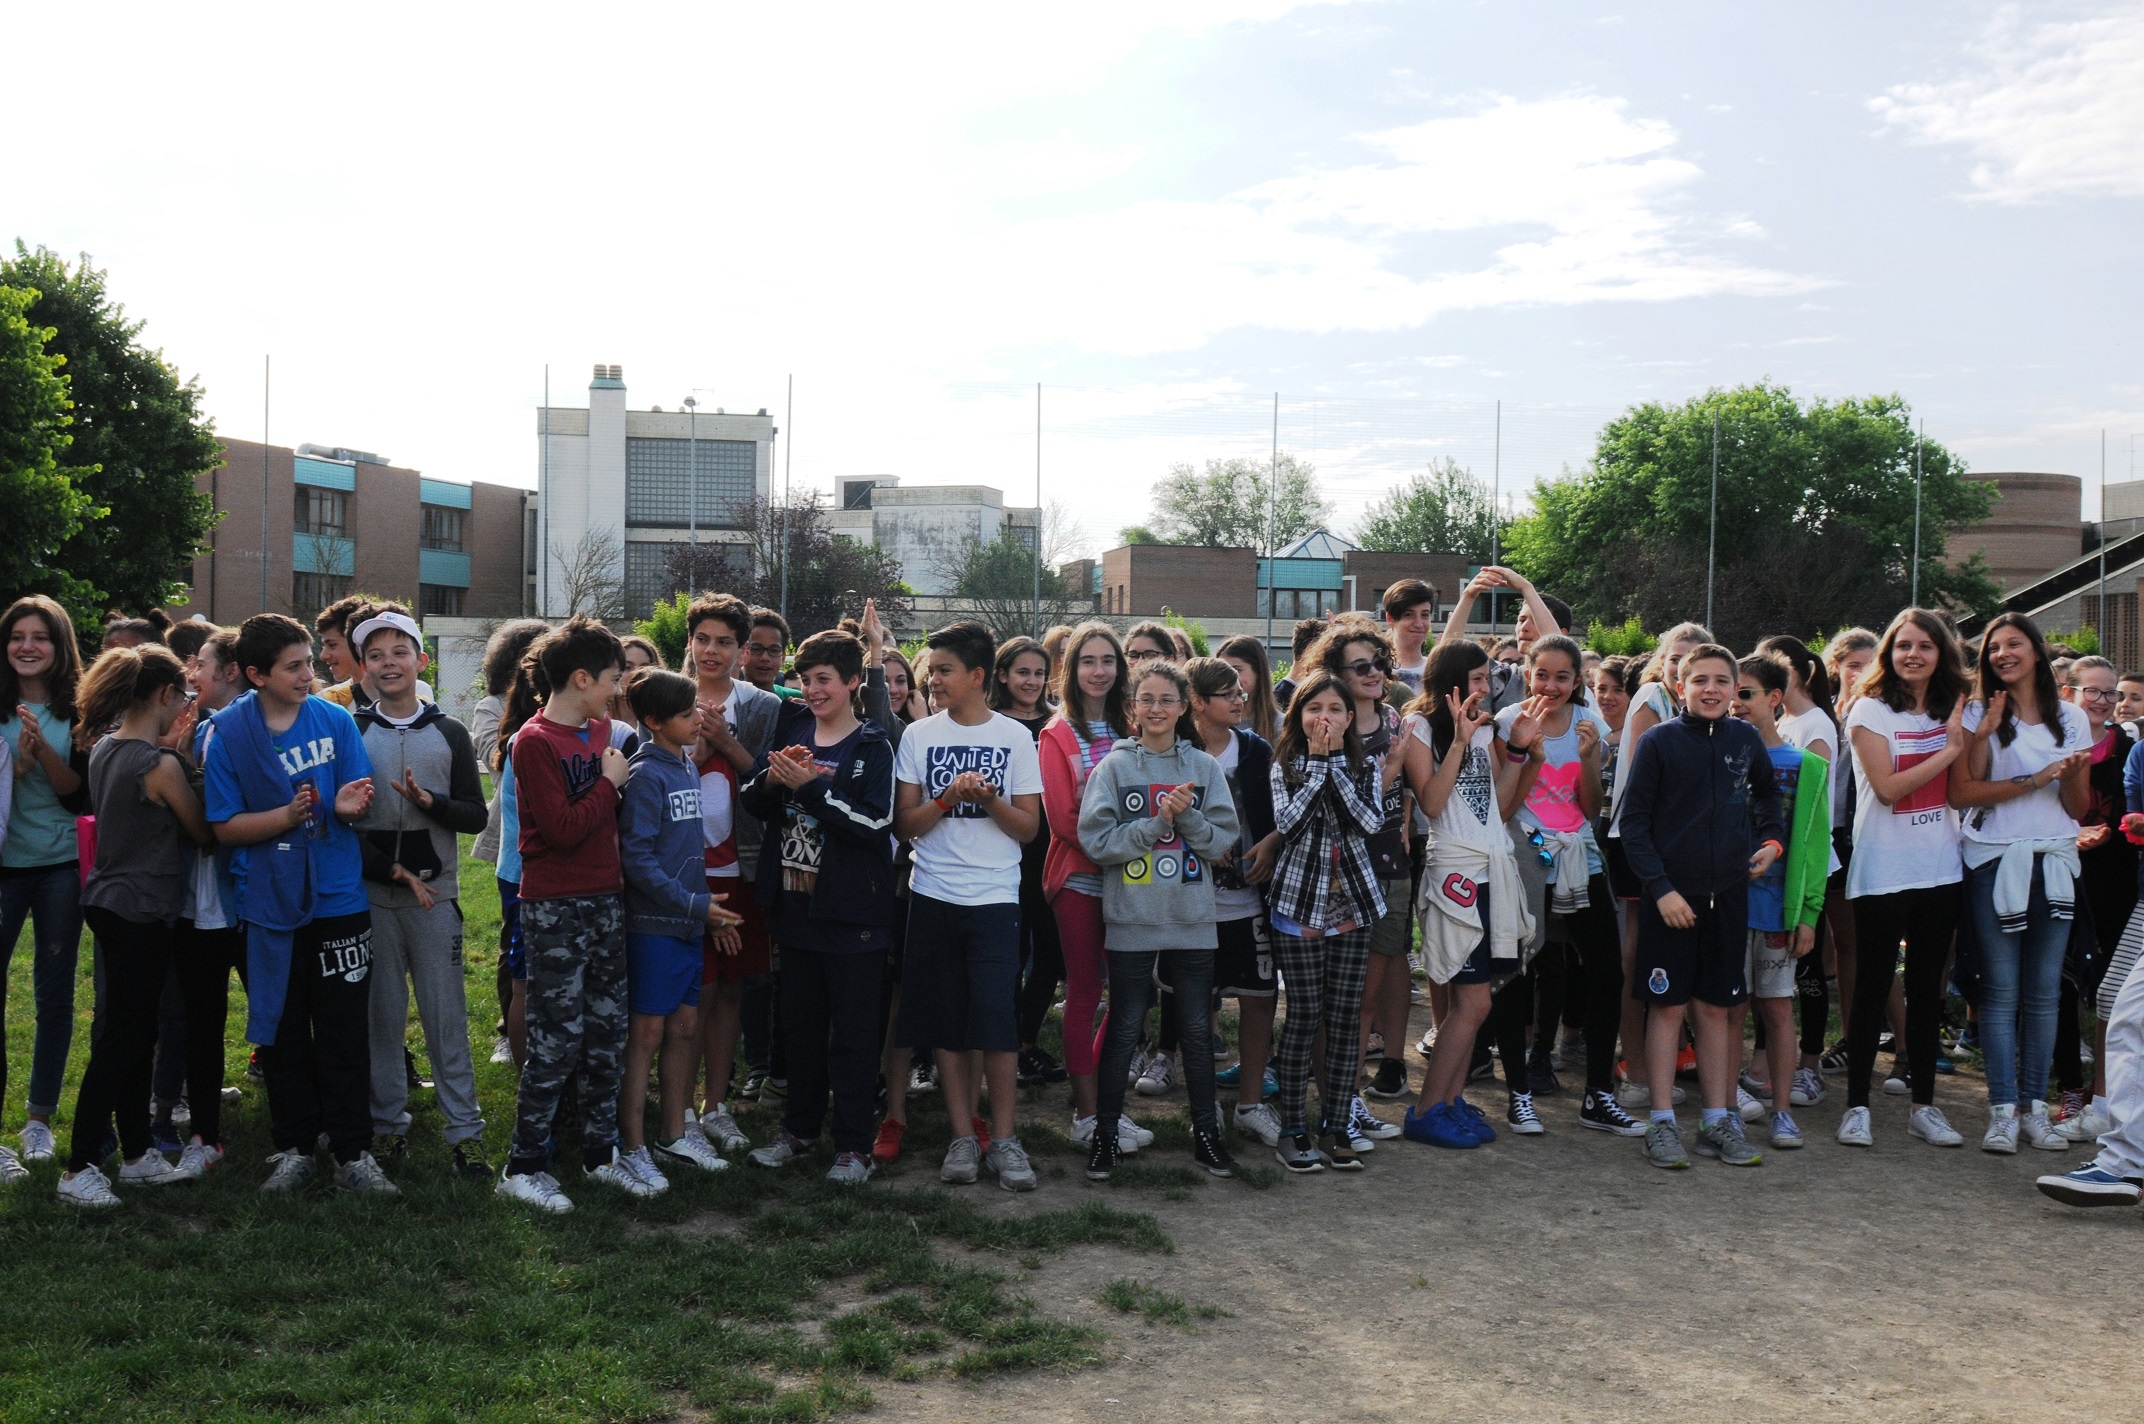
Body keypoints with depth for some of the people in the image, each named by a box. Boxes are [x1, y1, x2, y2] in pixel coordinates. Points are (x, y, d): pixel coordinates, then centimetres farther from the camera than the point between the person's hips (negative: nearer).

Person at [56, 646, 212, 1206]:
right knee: (121, 1040, -1)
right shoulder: (161, 764, -18)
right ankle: (80, 1169, 4)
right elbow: (204, 834, -7)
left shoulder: (104, 752, 6)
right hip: (142, 912, -9)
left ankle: (139, 1155, 24)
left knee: (135, 1034, 15)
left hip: (108, 902, 9)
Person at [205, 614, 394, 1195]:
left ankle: (353, 1154, 12)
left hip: (339, 901, 0)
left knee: (344, 1033, 3)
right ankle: (294, 1147, 25)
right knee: (281, 1032, 11)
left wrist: (349, 806, -23)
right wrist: (288, 815, -22)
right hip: (269, 905, 0)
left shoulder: (335, 720, 0)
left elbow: (362, 804, 1)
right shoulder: (227, 732, -4)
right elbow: (226, 827, -5)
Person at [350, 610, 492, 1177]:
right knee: (382, 1013, 6)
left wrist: (428, 801, -16)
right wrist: (394, 871, -11)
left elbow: (476, 815, 3)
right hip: (371, 895, 0)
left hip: (435, 895, 0)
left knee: (447, 1015, 0)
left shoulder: (450, 735, 7)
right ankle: (388, 1122, 18)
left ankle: (464, 1129, 6)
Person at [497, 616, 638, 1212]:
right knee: (557, 1040, -3)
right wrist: (609, 783, -11)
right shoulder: (535, 742, -13)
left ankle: (600, 1152, 25)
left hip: (605, 899, 8)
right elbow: (562, 829, -20)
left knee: (608, 1033, 13)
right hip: (555, 909, -7)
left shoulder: (601, 730, 11)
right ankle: (524, 1166, 10)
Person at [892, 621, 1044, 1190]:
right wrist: (947, 799, -14)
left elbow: (1029, 827, 2)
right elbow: (904, 824, 2)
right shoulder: (919, 736, 5)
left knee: (996, 1016, -9)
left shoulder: (1015, 738, 2)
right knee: (946, 1021, 4)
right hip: (933, 896, 2)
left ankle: (1003, 1137, 4)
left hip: (994, 896, -2)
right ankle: (963, 1136, 14)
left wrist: (989, 799, -15)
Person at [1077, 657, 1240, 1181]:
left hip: (1192, 920, 2)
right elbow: (1096, 841, -10)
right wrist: (1157, 822, -18)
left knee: (1196, 1029, 10)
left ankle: (1205, 1131, 22)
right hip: (1131, 920, -2)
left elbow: (1224, 839, -1)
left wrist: (1187, 817, -18)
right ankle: (1105, 1132, 18)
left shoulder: (1204, 768, 5)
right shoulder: (1114, 767, -1)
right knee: (1123, 1030, 6)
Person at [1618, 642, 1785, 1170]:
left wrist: (1772, 840, 7)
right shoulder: (1660, 741, -6)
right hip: (1671, 895, -4)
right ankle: (1662, 1123, 10)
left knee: (1717, 1007, 10)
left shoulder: (1745, 739, 5)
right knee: (1667, 1006, 2)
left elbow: (1767, 795, 24)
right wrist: (1660, 888, -13)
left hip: (1728, 893, 4)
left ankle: (1717, 1121, 20)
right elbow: (1633, 821, -7)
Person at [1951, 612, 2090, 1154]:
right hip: (1995, 861, -3)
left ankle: (2034, 1107, 11)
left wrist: (2073, 775, -11)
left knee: (2044, 992, 4)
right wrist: (2035, 781, -15)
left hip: (2054, 864, 3)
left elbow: (2078, 808, 9)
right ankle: (2002, 1109, 0)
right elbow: (1962, 792, -10)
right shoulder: (1978, 715, 2)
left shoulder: (2071, 718, 11)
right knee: (2001, 991, -3)